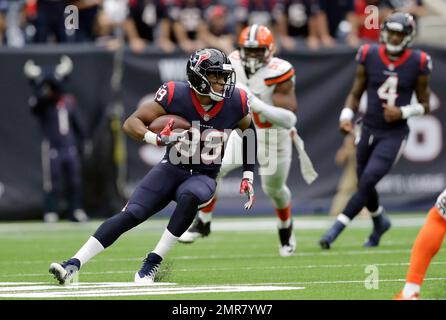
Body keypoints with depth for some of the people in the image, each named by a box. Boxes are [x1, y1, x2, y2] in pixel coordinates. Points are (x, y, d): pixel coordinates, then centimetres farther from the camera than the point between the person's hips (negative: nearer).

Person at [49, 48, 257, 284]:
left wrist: (248, 177, 8)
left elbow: (249, 132, 11)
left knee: (189, 197, -35)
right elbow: (131, 123, -14)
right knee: (130, 215, -18)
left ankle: (152, 263, -27)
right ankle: (73, 265, -17)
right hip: (171, 169, 0)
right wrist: (156, 138, -34)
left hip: (203, 177, 0)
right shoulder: (176, 95, -17)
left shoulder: (234, 103, -11)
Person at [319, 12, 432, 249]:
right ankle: (380, 222, 43)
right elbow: (356, 93, 5)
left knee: (367, 182, -16)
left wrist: (403, 112, -17)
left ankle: (335, 230, -12)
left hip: (394, 134, -3)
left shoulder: (418, 64, -8)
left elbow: (425, 105, 1)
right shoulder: (369, 56, -4)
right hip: (369, 130, 3)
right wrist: (346, 116, -12)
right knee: (364, 184, 14)